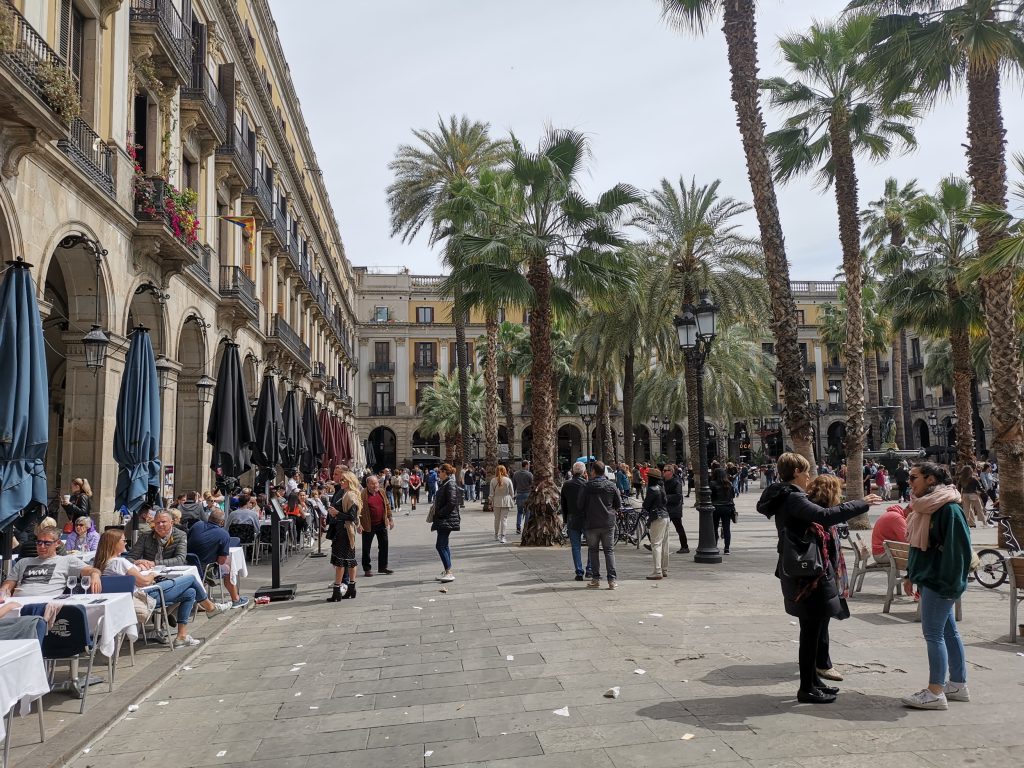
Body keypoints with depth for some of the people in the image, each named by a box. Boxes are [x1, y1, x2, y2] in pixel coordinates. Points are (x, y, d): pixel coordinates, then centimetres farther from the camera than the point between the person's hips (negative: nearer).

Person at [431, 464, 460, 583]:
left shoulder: (450, 484, -15)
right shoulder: (443, 484, 16)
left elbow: (451, 503, -22)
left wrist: (439, 513, -16)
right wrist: (436, 511, 11)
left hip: (447, 520, -11)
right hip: (442, 520, 11)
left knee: (440, 545, -13)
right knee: (444, 545, 14)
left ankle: (449, 572, -12)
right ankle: (447, 572, 21)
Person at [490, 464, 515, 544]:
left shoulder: (493, 480, -3)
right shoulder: (508, 480, -6)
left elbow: (492, 494, 0)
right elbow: (512, 493, 0)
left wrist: (491, 504, 7)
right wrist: (512, 502, 14)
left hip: (496, 502, 2)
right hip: (506, 502, -2)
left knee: (497, 519, 15)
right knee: (504, 519, 1)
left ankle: (496, 536, 27)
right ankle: (502, 537, -4)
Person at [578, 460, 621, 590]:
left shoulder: (587, 487, -8)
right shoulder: (611, 486, -1)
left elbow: (579, 505, -3)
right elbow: (619, 505, 4)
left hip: (592, 524, -2)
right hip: (608, 523, 2)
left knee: (593, 550, 10)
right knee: (609, 551, 6)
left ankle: (595, 579, 10)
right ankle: (612, 580, 0)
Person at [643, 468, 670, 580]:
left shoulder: (652, 489, -15)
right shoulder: (661, 487, 11)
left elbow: (645, 505, -12)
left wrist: (646, 510, 10)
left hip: (657, 519, -9)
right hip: (665, 516, 9)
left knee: (656, 544, -9)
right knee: (664, 544, 14)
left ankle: (658, 572, -13)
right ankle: (665, 570, 21)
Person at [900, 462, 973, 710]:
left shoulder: (949, 508, -18)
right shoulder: (924, 506, 11)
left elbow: (958, 549, -21)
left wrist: (949, 583, -21)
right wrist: (912, 575, 16)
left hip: (940, 582, -9)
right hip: (928, 579, 9)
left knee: (933, 633, -4)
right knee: (948, 631, 15)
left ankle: (935, 692, 3)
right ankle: (958, 684, 25)